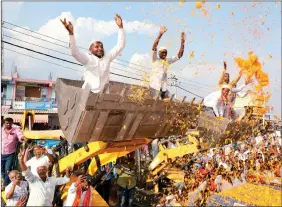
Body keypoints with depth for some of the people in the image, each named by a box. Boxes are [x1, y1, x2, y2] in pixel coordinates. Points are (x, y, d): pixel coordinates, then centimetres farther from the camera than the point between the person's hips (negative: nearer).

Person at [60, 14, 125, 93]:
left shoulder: (107, 57, 11)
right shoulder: (88, 59, 0)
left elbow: (120, 46, 10)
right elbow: (74, 52, -16)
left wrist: (120, 27, 4)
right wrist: (71, 33, -27)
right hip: (89, 92, -3)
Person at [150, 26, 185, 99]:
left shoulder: (168, 60, 11)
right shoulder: (155, 59, -1)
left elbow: (179, 55, 8)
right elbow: (154, 47, -15)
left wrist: (182, 42, -3)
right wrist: (160, 34, -23)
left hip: (164, 87, 5)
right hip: (154, 86, -5)